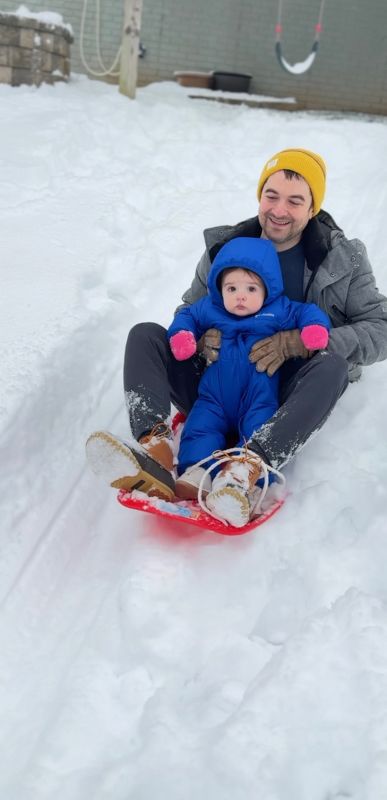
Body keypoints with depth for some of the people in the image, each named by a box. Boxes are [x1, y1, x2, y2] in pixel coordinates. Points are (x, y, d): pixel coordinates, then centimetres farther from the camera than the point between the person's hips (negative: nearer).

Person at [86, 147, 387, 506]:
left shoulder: (344, 260, 0)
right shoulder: (224, 248, 5)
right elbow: (188, 312, 12)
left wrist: (295, 343, -21)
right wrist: (198, 338, -14)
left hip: (283, 404, -2)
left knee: (333, 366, -32)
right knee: (145, 334, -15)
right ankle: (155, 453, -40)